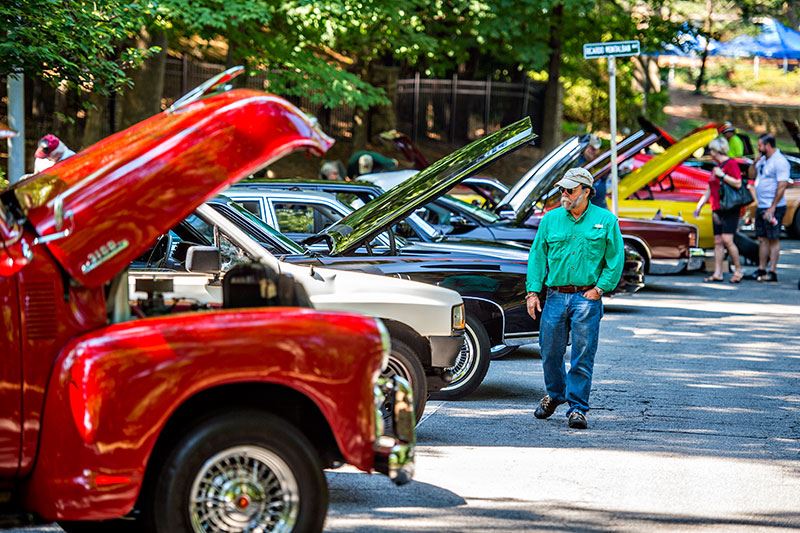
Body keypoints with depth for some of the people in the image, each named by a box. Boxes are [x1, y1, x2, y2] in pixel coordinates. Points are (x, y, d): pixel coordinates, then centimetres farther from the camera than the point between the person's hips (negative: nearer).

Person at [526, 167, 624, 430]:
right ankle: (555, 394, 33)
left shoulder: (605, 220, 3)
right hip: (555, 296, 3)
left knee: (583, 356, -5)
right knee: (550, 352, 8)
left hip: (587, 297, -3)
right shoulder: (551, 219, 9)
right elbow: (537, 257, 10)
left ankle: (577, 408, 0)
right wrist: (533, 291, 1)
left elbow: (616, 259, 3)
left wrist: (599, 288, -5)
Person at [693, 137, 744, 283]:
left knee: (727, 240, -15)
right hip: (717, 210, 9)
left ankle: (738, 271, -5)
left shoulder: (731, 164, -8)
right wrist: (699, 206, 21)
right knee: (718, 241, 5)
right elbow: (709, 190, 24)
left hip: (729, 209, -9)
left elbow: (738, 183, -19)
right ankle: (717, 273, 5)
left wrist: (722, 175, -18)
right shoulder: (716, 167, 19)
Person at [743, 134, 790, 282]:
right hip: (761, 207, 9)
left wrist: (772, 208, -22)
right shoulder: (763, 159, 13)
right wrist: (755, 162, 4)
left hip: (773, 208, -9)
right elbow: (751, 175, 23)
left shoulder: (779, 161, -14)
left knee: (773, 239, -5)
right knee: (762, 239, 12)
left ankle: (773, 272, -3)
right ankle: (761, 270, 17)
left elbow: (782, 186, -19)